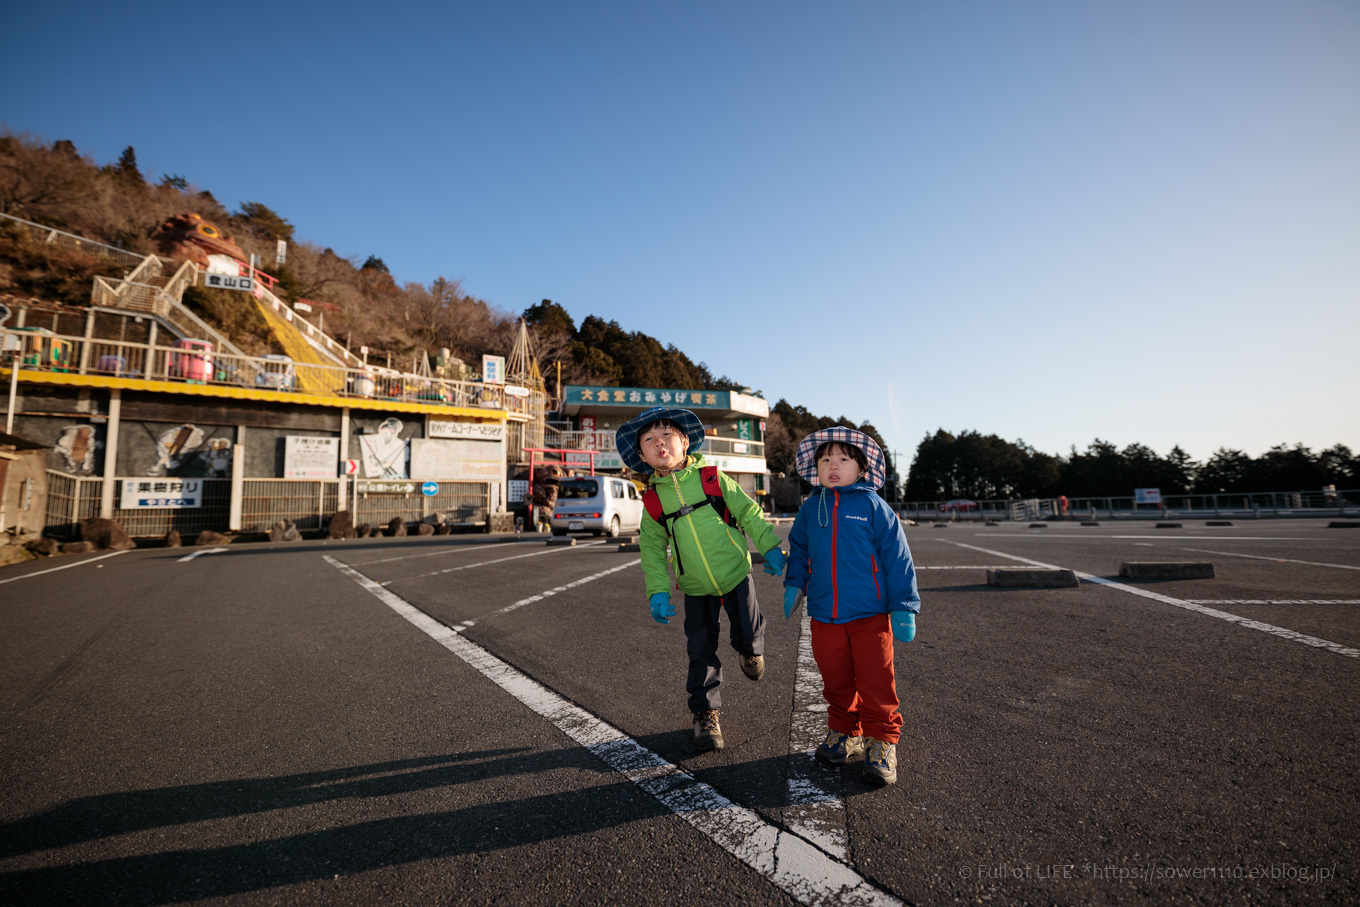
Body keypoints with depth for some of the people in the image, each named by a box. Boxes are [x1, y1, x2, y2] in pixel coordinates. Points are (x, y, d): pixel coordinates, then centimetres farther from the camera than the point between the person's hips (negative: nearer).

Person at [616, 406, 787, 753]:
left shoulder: (713, 479, -8)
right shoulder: (653, 500, -4)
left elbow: (749, 513, -1)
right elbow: (652, 549, 3)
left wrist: (770, 548, -4)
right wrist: (658, 591, -5)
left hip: (735, 573, -1)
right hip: (696, 588, 1)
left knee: (748, 635, 1)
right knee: (701, 650, 6)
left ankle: (751, 651, 40)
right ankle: (705, 713, 25)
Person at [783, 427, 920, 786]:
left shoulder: (873, 506, -7)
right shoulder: (810, 509, 4)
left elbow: (897, 557, -4)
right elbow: (799, 549, 19)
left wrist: (904, 606, -5)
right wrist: (794, 584, 8)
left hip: (870, 613, -3)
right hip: (824, 615, 4)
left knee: (875, 681, 5)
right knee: (835, 679, 15)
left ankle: (881, 741, 23)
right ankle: (844, 731, 34)